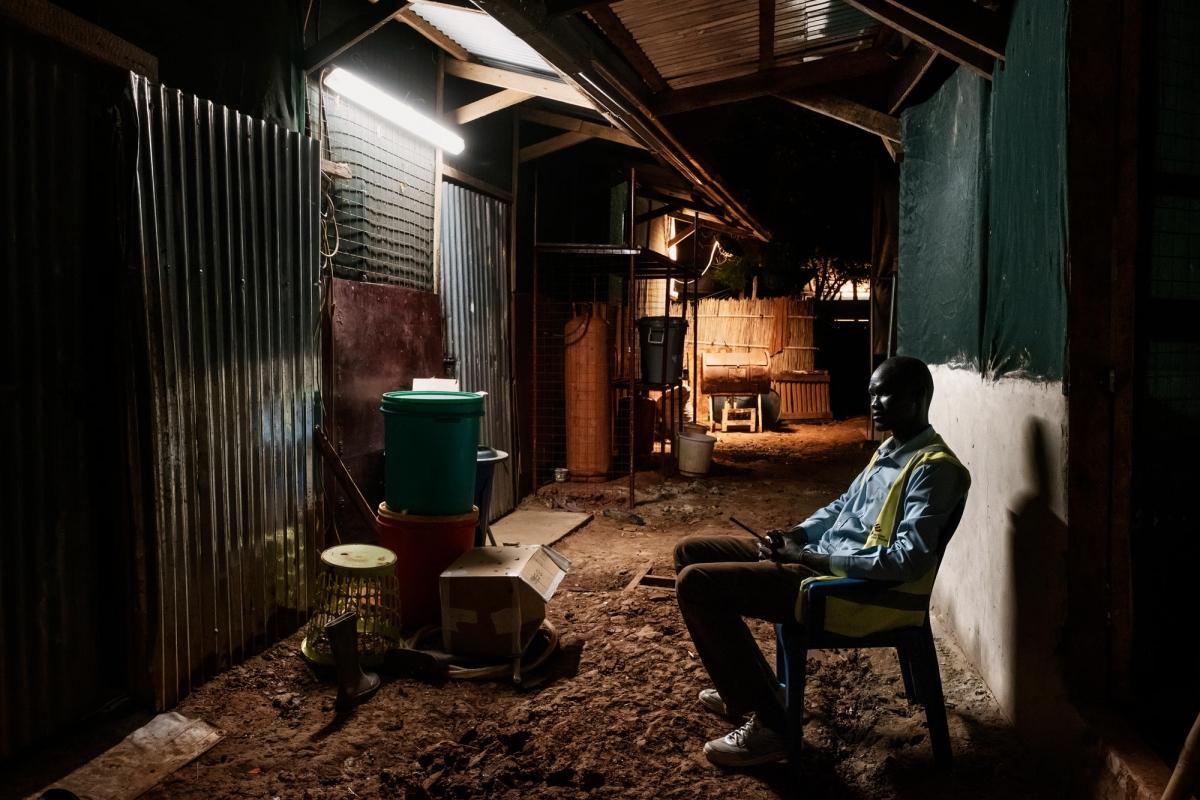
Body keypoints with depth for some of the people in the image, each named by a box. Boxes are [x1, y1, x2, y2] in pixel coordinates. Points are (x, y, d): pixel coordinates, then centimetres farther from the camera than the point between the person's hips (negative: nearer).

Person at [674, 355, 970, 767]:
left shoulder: (934, 468, -15)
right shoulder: (889, 451, 15)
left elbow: (909, 559, -25)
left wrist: (810, 558, -20)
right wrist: (796, 535, 6)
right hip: (822, 558, 10)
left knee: (696, 584, -21)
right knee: (690, 551, 9)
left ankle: (769, 724, -11)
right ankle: (748, 687, 15)